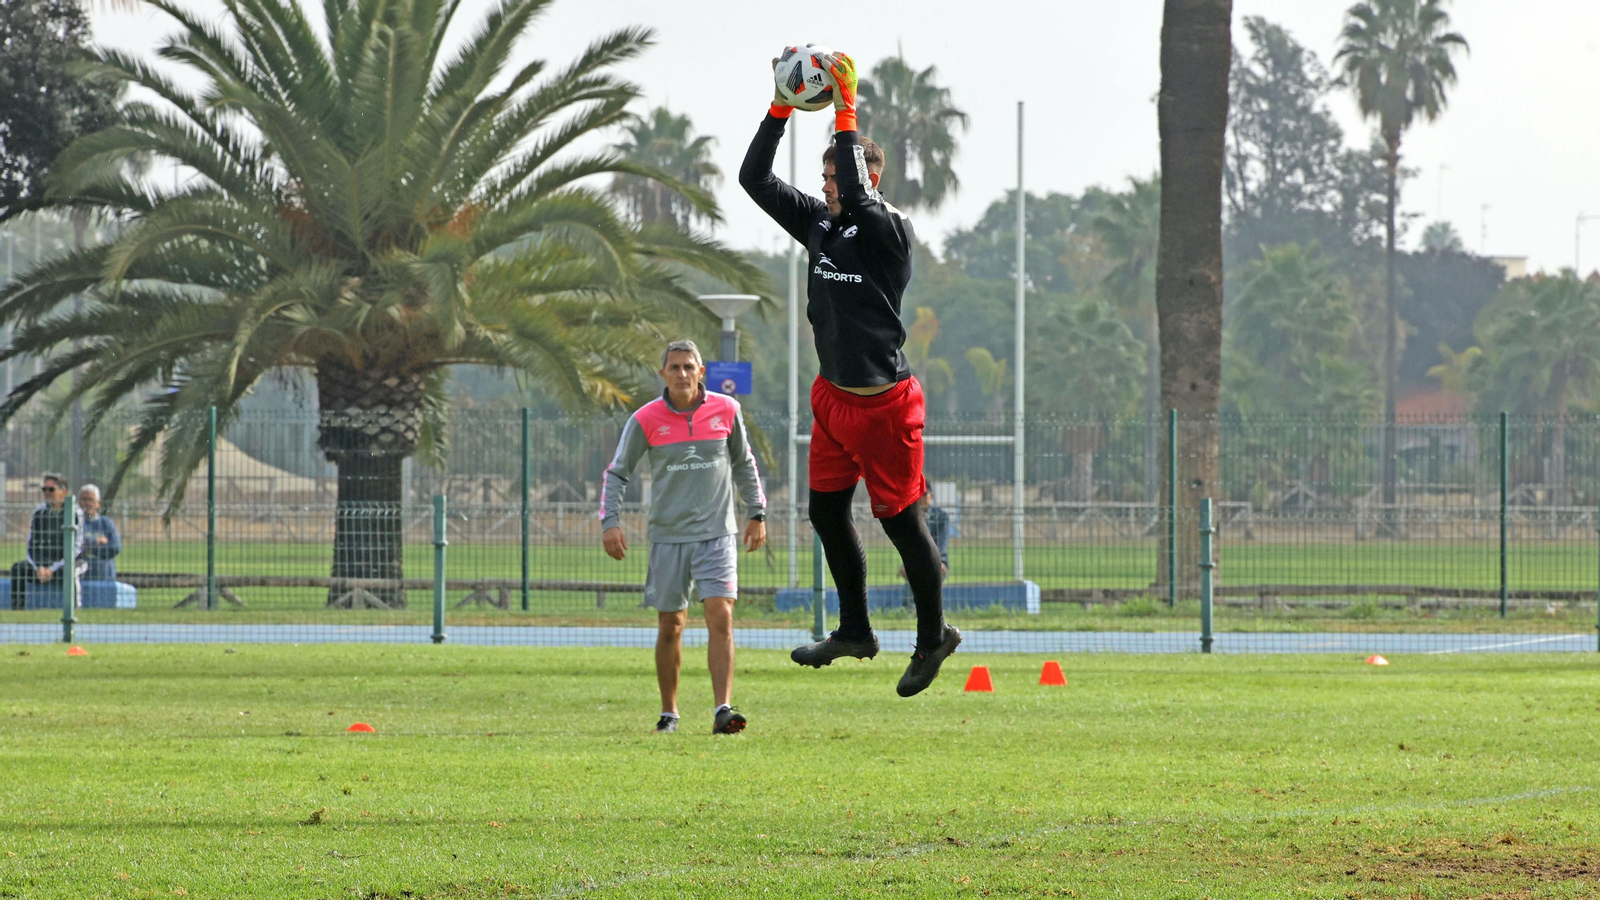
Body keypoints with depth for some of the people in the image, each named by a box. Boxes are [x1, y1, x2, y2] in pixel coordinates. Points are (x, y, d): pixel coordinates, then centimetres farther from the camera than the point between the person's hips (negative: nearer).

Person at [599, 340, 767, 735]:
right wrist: (610, 521, -9)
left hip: (716, 534, 0)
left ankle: (723, 710, -20)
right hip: (668, 535, 0)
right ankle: (669, 713, 21)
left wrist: (756, 513, 15)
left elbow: (744, 464, 17)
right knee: (670, 625, 5)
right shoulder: (646, 420, -2)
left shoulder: (726, 410, 2)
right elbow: (615, 473, 4)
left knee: (720, 617, -15)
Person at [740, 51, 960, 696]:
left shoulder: (890, 231, -14)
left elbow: (857, 198, -35)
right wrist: (782, 108, -8)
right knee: (827, 513, 12)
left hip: (884, 402, -7)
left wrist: (845, 115, -32)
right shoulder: (818, 222, 5)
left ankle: (933, 636, 16)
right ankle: (855, 632, 27)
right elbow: (755, 180, 1)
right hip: (833, 397, 7)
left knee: (900, 520, 0)